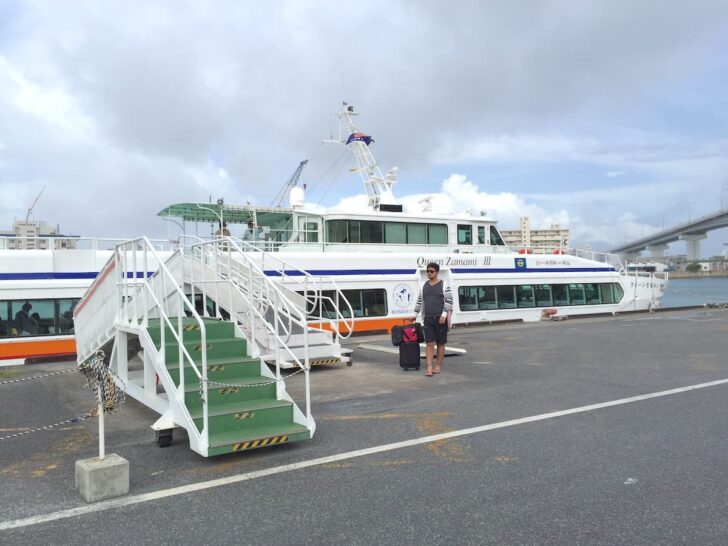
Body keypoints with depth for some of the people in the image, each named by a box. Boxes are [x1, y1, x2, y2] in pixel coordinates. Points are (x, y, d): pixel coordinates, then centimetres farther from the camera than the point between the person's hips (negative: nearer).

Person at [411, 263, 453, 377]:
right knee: (429, 343, -4)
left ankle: (438, 366, 17)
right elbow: (419, 301, 18)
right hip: (427, 319, 3)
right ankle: (429, 368, -5)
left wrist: (444, 314, -15)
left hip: (440, 319, -3)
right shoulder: (424, 285, 11)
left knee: (441, 343, 6)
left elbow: (449, 301, -5)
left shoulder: (444, 285, -2)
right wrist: (415, 314, 19)